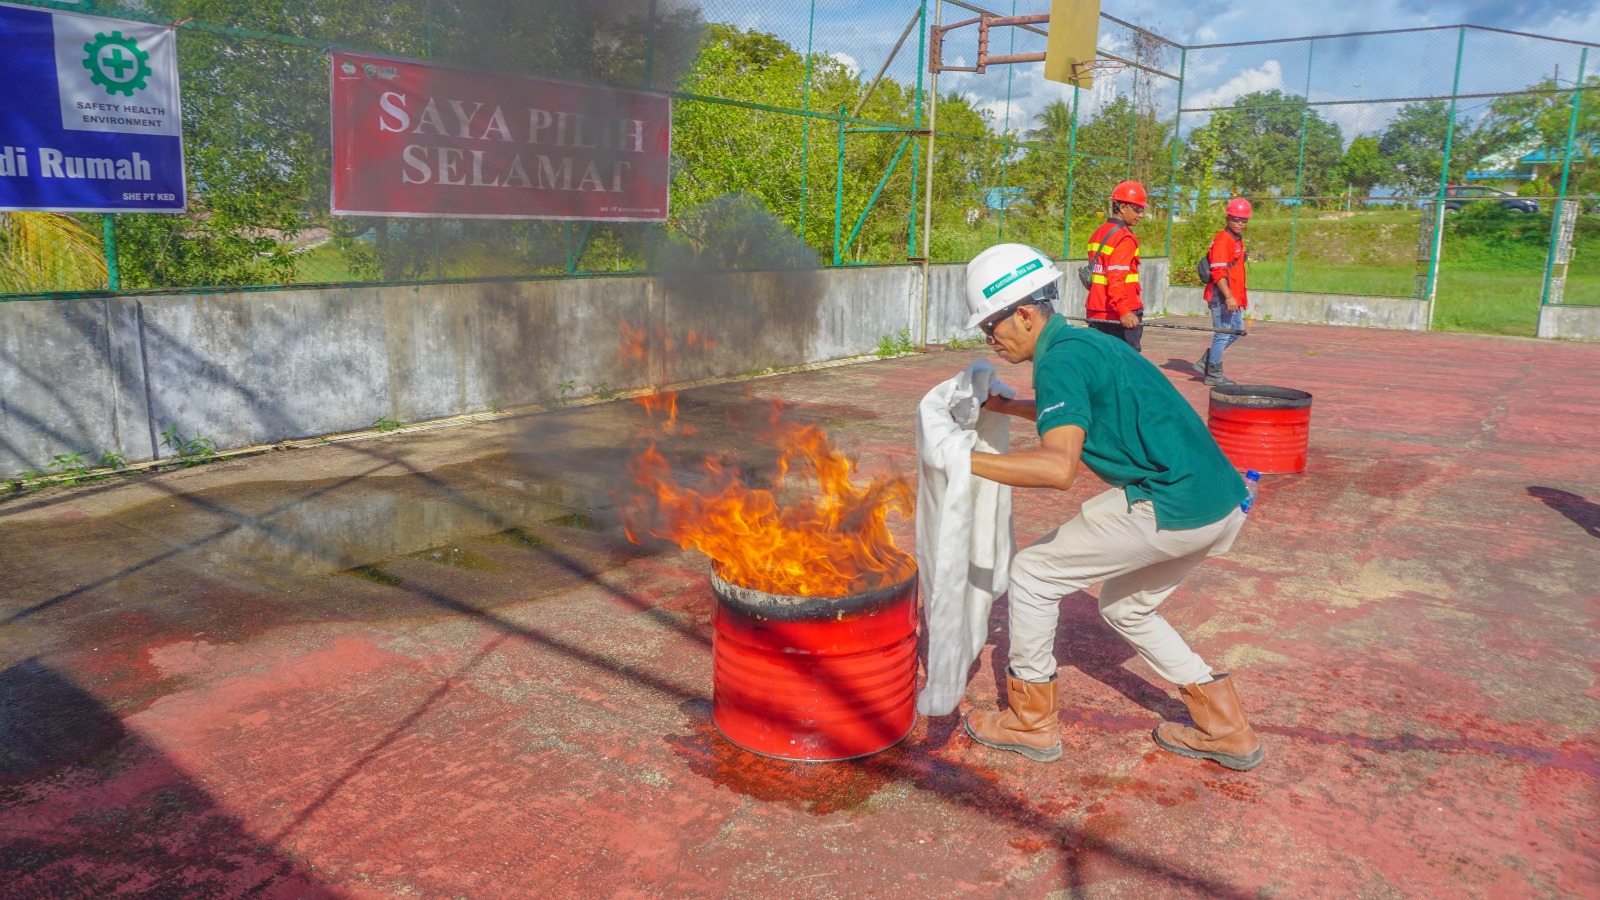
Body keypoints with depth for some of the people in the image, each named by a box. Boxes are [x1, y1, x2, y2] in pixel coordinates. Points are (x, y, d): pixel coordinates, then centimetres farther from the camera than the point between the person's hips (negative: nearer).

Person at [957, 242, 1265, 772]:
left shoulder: (1059, 358, -12)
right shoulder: (1087, 341, 17)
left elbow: (1059, 467, -28)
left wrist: (966, 459, -22)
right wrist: (1008, 407, 34)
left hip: (1172, 508, -10)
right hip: (1224, 503, 10)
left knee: (1031, 574, 3)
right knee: (1125, 607, 27)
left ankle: (1031, 723, 16)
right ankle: (1226, 731, 28)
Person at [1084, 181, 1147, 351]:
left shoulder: (1098, 233, 15)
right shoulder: (1124, 237, -11)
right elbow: (1117, 278, -22)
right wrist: (1124, 310, -30)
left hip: (1095, 313, 9)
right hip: (1120, 316, -9)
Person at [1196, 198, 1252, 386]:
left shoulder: (1238, 240, 17)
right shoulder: (1222, 240, -15)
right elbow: (1218, 272, -23)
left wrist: (1241, 297, 23)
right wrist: (1228, 296, -28)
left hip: (1233, 296, 10)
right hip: (1221, 296, -10)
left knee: (1237, 330, 17)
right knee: (1223, 333, -4)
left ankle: (1206, 362, 23)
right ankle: (1213, 374, 8)